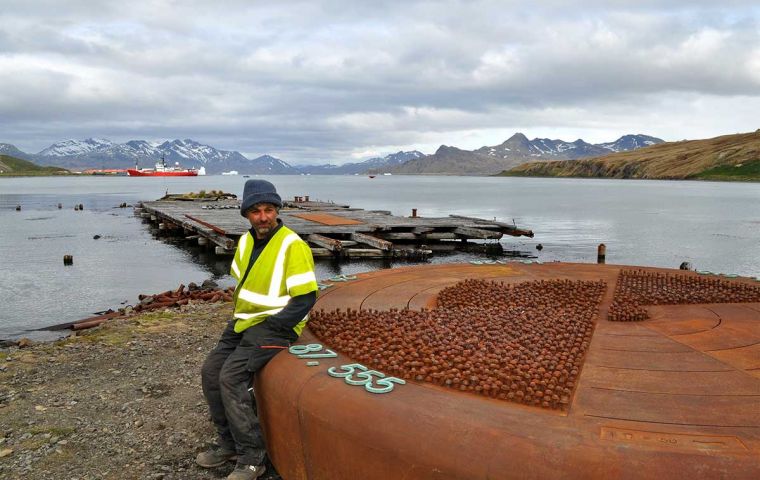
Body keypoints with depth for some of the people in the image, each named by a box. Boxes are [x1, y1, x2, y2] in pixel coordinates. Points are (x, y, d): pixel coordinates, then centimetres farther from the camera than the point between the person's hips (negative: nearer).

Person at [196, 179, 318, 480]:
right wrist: (239, 317, 10)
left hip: (275, 326, -8)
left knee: (231, 377, -20)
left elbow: (306, 298, -18)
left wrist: (270, 327, -16)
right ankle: (229, 444, 15)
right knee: (211, 371, 0)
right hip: (244, 322, 8)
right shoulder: (245, 242, 8)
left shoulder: (293, 246, -16)